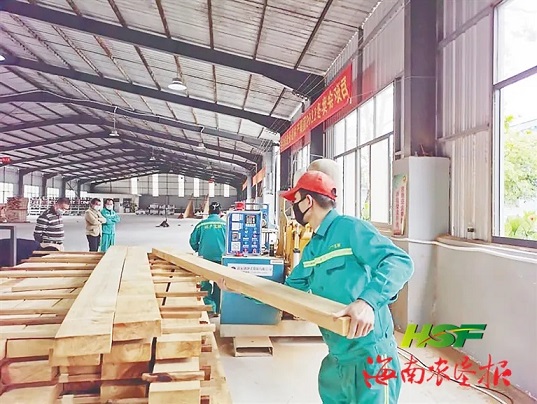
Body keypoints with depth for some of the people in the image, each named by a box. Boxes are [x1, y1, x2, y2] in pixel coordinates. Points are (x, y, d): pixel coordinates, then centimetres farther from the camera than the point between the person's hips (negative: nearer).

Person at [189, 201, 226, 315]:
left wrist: (198, 250, 22)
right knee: (219, 284, 11)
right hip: (220, 258, 0)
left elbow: (193, 240, 4)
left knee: (205, 283, 10)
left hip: (204, 257, 0)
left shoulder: (201, 224, 0)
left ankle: (210, 307, -1)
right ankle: (217, 309, 18)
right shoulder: (225, 224, -3)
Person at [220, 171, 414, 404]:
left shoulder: (350, 228, -15)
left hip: (368, 353, -9)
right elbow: (289, 291, 20)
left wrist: (367, 301, -41)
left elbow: (399, 262, -26)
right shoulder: (312, 249, 13)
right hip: (337, 356, 9)